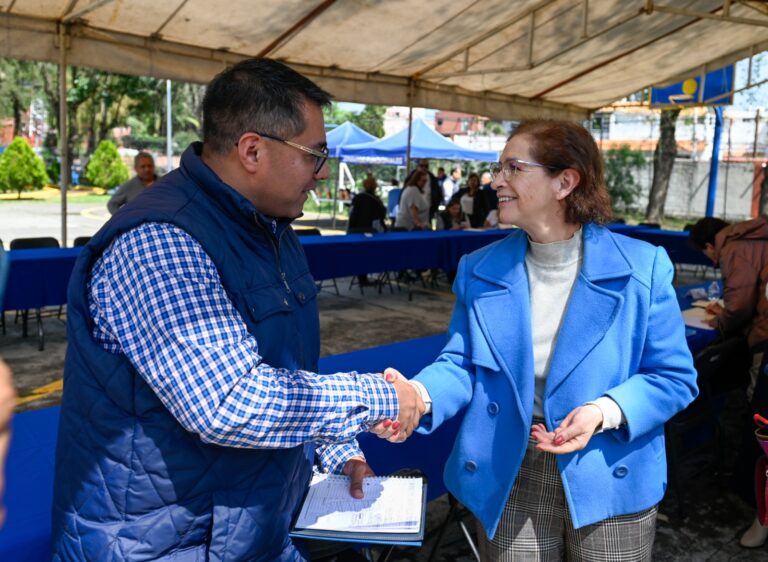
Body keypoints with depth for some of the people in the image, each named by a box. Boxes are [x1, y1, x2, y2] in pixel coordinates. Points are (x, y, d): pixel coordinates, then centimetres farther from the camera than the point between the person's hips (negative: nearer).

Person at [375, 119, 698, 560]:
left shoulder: (641, 267, -11)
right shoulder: (480, 271, -2)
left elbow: (674, 377, -7)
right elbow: (463, 363, -2)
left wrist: (604, 412, -25)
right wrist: (418, 397, -23)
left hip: (609, 483, -1)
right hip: (510, 482, 2)